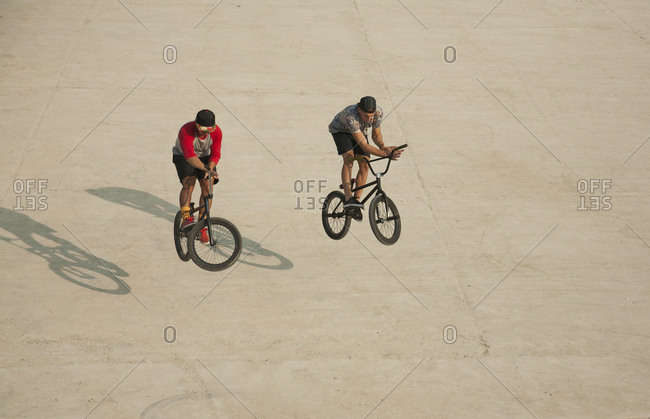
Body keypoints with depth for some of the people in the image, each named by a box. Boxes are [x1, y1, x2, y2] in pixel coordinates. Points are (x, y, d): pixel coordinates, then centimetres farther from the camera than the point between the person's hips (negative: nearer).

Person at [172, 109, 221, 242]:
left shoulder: (216, 132, -22)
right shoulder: (186, 130, -35)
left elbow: (215, 154, -21)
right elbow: (189, 155, -47)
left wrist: (209, 169, -40)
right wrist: (206, 168, -58)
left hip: (204, 157, 3)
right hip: (183, 157, -3)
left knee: (207, 187, -12)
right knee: (188, 184, -26)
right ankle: (186, 218, -32)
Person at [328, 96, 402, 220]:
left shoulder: (378, 112, -29)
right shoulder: (351, 116, -44)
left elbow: (376, 134, -12)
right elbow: (364, 146, -46)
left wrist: (382, 146, -34)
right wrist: (385, 154, -54)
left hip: (360, 131, 5)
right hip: (340, 129, -5)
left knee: (364, 164, -11)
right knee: (349, 159, -28)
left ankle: (357, 199, 0)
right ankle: (348, 199, -35)